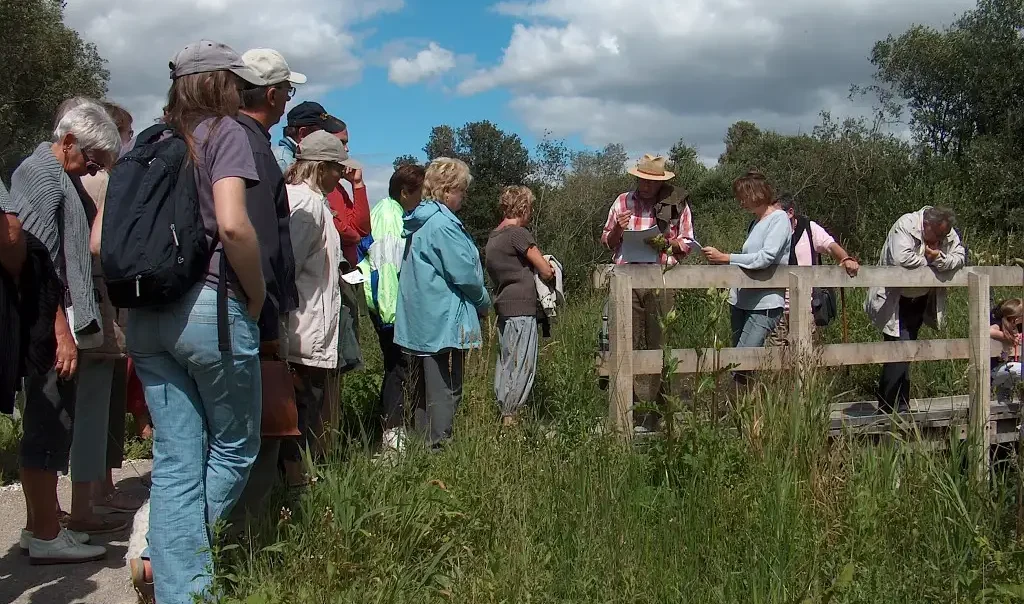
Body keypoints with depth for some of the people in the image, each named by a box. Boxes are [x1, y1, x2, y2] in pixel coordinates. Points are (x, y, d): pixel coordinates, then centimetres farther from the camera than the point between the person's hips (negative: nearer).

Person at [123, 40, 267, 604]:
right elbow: (232, 225, -18)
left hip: (146, 317, 7)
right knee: (233, 449, 11)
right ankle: (162, 557, 12)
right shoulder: (224, 131, -2)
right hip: (211, 309, -6)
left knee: (176, 461, 9)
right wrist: (258, 294, -6)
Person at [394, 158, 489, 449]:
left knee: (424, 391, 15)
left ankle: (423, 444, 22)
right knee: (446, 391, -4)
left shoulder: (419, 221, 14)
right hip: (444, 321, -10)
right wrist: (484, 303, 0)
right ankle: (438, 446, -1)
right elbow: (464, 273, -18)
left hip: (419, 321, 10)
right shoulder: (443, 223, -17)